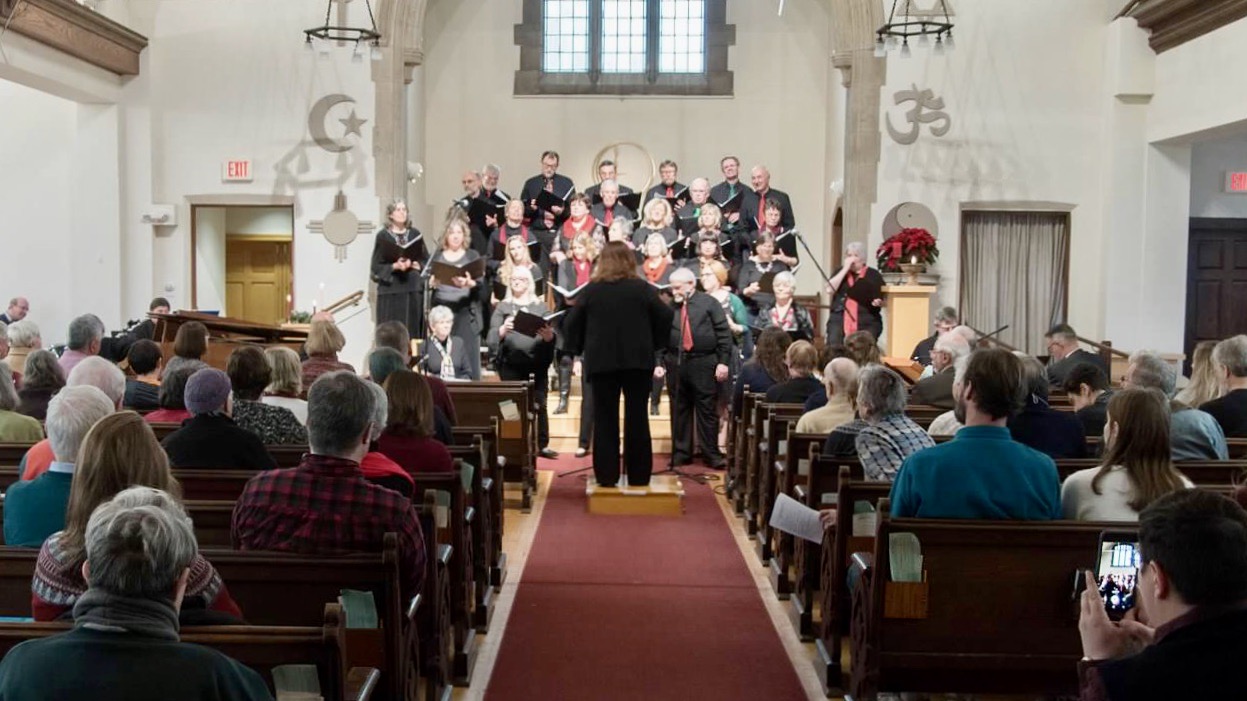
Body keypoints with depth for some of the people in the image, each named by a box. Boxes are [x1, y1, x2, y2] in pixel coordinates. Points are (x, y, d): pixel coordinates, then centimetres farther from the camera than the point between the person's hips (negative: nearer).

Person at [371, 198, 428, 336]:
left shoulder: (415, 234, 10)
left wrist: (414, 264, -8)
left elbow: (427, 261, 11)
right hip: (391, 290, -3)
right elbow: (376, 267, -2)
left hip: (414, 290, 3)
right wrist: (395, 266, -16)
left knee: (413, 329, -1)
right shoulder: (383, 236, 1)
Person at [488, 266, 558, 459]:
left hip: (537, 362, 0)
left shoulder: (541, 307, 12)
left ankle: (542, 445, 5)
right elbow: (492, 335, 1)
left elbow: (551, 333, 3)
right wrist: (502, 330, -21)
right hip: (511, 363, 0)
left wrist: (549, 335, -20)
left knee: (539, 405, -2)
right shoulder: (502, 307, 12)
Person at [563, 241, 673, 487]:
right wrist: (652, 344, 10)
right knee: (637, 417, 6)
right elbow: (665, 318, -2)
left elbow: (570, 325, 0)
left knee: (605, 419, 6)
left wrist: (579, 349, 12)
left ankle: (607, 475, 4)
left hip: (601, 361, 0)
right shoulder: (643, 288, -1)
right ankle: (638, 475, 7)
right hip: (638, 359, 0)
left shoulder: (590, 290, 0)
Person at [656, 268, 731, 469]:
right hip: (675, 363, 3)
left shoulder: (709, 303, 0)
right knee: (679, 410, 8)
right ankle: (681, 453, 17)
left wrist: (723, 362, -8)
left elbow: (724, 333, -3)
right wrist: (659, 363, 4)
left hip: (704, 364, -3)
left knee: (706, 410, 1)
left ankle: (711, 454, 8)